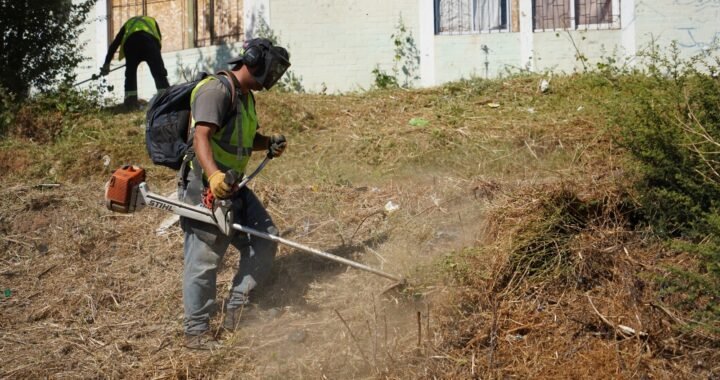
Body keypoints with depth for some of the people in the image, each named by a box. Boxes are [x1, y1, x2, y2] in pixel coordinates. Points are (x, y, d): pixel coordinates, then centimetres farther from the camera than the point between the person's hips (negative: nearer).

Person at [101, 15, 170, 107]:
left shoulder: (128, 24, 40)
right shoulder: (152, 21, 41)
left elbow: (114, 44, 33)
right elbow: (159, 39, 28)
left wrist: (107, 63, 34)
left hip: (131, 42, 1)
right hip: (150, 40, -1)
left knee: (130, 73, 17)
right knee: (159, 72, -2)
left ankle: (130, 101, 9)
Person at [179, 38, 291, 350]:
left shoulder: (246, 97, 17)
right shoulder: (216, 90, -15)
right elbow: (201, 136, -28)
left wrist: (270, 144, 10)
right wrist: (213, 175, -42)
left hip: (232, 187, 10)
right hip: (205, 188, -10)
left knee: (264, 242, 7)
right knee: (204, 259, -5)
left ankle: (236, 310, 16)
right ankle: (196, 332, 5)